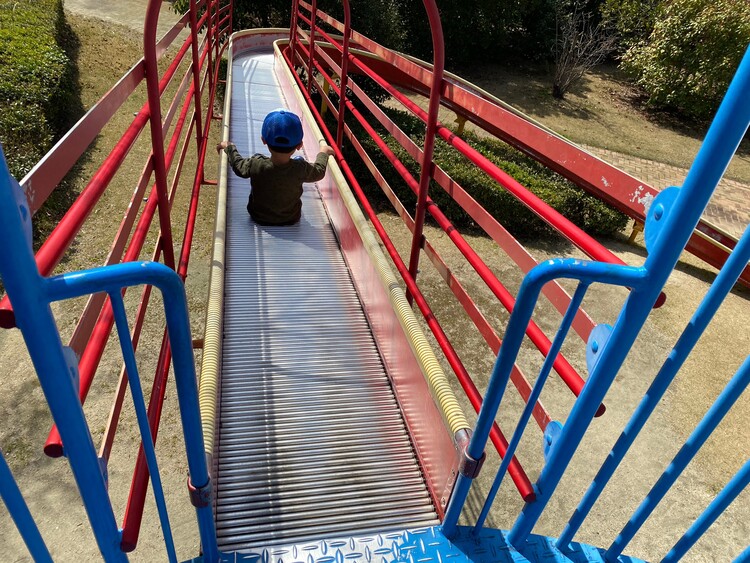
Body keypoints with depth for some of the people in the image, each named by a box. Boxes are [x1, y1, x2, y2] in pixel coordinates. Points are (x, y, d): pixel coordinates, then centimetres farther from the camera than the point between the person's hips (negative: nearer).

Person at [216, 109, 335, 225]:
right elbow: (319, 171, -9)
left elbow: (239, 167, -6)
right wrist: (324, 151, 11)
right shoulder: (301, 168, -31)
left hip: (258, 218, 1)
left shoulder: (256, 164, -30)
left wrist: (229, 147, 12)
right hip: (291, 220, 0)